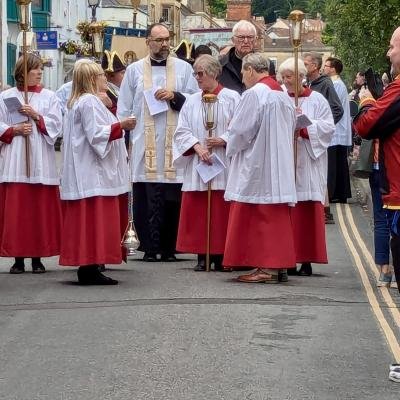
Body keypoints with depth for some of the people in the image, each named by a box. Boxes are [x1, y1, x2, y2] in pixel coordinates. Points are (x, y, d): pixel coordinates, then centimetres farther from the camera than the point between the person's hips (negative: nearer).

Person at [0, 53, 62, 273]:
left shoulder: (49, 97, 9)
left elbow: (56, 125, 1)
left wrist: (37, 117, -11)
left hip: (41, 161, 1)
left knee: (40, 208, 0)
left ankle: (37, 257, 5)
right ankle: (18, 257, 1)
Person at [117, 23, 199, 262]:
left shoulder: (184, 68, 10)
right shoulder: (135, 70, 11)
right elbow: (124, 108, 11)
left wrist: (175, 96, -7)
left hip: (175, 142, 0)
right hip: (144, 143, 0)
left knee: (173, 198, -2)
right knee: (145, 197, -3)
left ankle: (169, 247, 5)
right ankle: (150, 247, 2)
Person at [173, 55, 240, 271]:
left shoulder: (231, 98, 0)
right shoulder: (191, 101, 12)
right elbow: (182, 131, 6)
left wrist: (223, 140, -15)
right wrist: (197, 146, -10)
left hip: (223, 164, -4)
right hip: (197, 164, 4)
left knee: (221, 211, -4)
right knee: (197, 212, 1)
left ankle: (221, 255, 1)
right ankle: (202, 256, 5)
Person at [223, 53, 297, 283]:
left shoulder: (253, 95, -14)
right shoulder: (284, 95, 10)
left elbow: (240, 131, -13)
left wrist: (231, 149, 5)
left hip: (256, 166, -8)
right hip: (280, 166, 8)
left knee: (254, 219, -2)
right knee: (275, 218, 9)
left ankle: (264, 268, -5)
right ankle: (274, 266, 10)